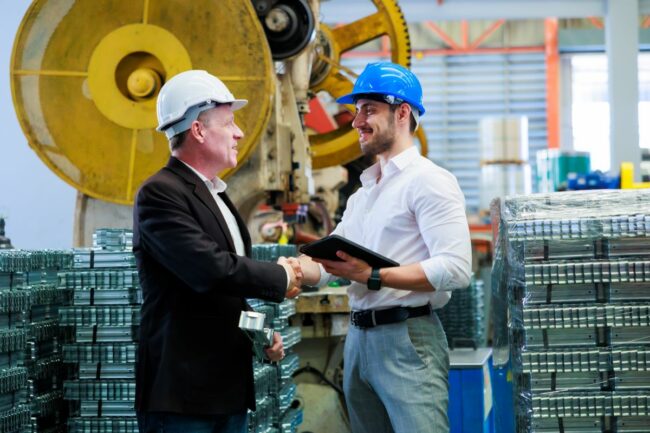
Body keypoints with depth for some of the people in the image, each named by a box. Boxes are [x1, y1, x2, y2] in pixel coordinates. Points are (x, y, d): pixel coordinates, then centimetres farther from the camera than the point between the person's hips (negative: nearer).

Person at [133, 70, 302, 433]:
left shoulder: (216, 195, 16)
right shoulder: (161, 194, -13)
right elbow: (211, 270, -25)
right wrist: (281, 278, -10)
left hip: (229, 386, 9)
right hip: (182, 391, -9)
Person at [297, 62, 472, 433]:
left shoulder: (429, 181, -8)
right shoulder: (364, 192, 19)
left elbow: (456, 269, -19)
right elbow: (326, 264, 17)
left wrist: (373, 277, -21)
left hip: (407, 337, -8)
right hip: (360, 337, 8)